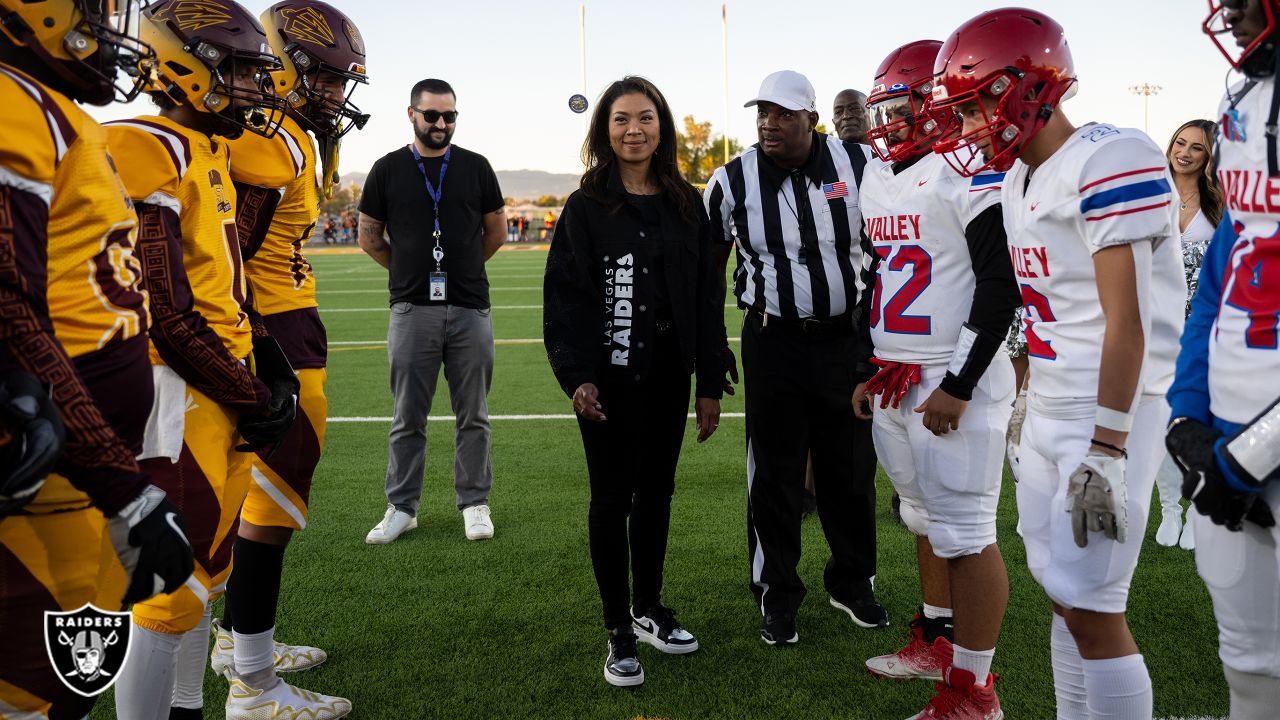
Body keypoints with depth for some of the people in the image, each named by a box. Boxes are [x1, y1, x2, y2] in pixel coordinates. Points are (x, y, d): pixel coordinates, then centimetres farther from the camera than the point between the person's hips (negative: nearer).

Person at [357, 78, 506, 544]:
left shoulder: (475, 167, 5)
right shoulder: (388, 169, 3)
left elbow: (496, 231, 15)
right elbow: (369, 238, 11)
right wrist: (410, 271, 13)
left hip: (470, 311, 1)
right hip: (412, 312, 0)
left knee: (473, 417, 8)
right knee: (408, 418, 7)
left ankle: (474, 503, 19)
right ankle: (402, 506, 19)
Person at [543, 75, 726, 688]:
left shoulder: (686, 205, 6)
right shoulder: (586, 206, -2)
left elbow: (708, 298, 6)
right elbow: (564, 295, -6)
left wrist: (710, 384, 4)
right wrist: (575, 376, -17)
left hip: (669, 379, 4)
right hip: (610, 383, -3)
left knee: (657, 493, 14)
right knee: (612, 500, 5)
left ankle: (650, 608, 31)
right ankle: (620, 631, 18)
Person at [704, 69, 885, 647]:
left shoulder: (859, 164, -3)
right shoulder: (733, 181, -5)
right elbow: (710, 264, 6)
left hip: (847, 336, 2)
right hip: (772, 342, -1)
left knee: (852, 470, 13)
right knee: (775, 475, 6)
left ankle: (852, 582, 34)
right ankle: (777, 595, 23)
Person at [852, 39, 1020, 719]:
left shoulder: (971, 174, -12)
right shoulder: (876, 178, 14)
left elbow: (1001, 287, -16)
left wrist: (959, 385, -18)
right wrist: (870, 371, 19)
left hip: (955, 383, -9)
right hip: (894, 381, 9)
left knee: (965, 532, -3)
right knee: (926, 518, 18)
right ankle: (936, 644, 34)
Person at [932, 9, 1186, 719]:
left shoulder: (1109, 161, -16)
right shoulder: (1019, 177, 12)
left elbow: (1126, 322, -19)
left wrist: (1105, 451, -21)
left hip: (1112, 413, -8)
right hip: (1048, 412, 8)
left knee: (1092, 610, -4)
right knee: (1064, 597, 13)